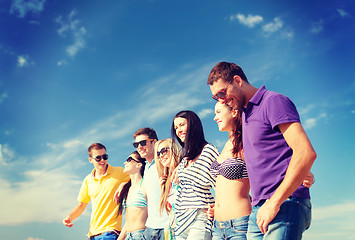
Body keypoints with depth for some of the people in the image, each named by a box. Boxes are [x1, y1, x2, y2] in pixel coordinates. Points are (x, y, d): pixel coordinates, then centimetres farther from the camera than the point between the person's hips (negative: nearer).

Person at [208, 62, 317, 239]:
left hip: (285, 205, -8)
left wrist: (274, 202, -19)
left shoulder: (273, 101, -6)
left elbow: (306, 153, -18)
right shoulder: (245, 114, 21)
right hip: (259, 211, 8)